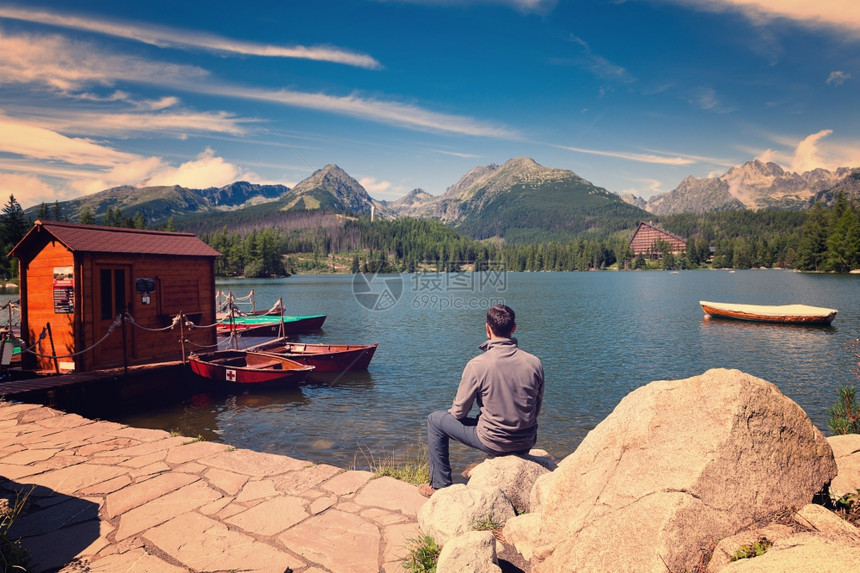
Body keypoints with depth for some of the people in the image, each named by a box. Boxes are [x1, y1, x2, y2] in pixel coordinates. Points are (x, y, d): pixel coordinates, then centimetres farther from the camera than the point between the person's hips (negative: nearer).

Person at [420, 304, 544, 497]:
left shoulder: (477, 365, -20)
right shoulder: (535, 363, -8)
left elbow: (459, 412, -10)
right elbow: (536, 410, 4)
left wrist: (454, 411, 14)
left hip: (493, 443, -4)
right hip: (527, 443, 5)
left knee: (435, 420, 15)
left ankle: (440, 485, 22)